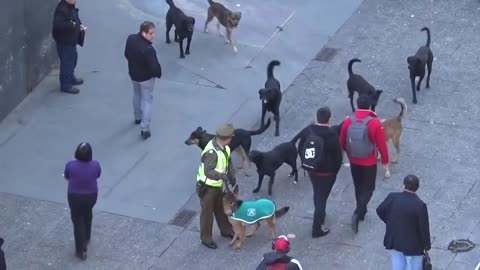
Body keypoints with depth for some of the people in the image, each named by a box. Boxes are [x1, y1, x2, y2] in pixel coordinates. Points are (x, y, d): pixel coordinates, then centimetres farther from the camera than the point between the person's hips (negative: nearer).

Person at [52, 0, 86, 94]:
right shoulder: (61, 9, -26)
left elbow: (76, 18, 22)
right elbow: (57, 24, -35)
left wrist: (80, 25, 2)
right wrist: (72, 25, -30)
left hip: (71, 40, 11)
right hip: (64, 41, -11)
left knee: (72, 58, 25)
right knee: (67, 62, -4)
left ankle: (71, 78, 44)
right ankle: (66, 85, 5)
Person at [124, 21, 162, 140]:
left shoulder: (130, 39, -15)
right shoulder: (148, 49, -37)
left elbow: (127, 54, 2)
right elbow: (154, 67, -29)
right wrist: (158, 74, -7)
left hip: (133, 74, 7)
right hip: (146, 78, -7)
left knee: (137, 95, 30)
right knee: (147, 100, 9)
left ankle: (138, 117, 52)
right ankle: (145, 129, 9)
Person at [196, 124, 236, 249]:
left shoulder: (224, 148, -6)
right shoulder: (212, 152, -35)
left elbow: (228, 162, 9)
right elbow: (208, 171, -44)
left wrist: (232, 175, -3)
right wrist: (222, 176, -58)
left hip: (217, 185, 8)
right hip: (207, 187, -8)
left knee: (221, 208, 25)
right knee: (207, 212, 9)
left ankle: (226, 230, 44)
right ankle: (206, 238, 24)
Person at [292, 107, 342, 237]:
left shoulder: (308, 130, -8)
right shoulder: (331, 135, -24)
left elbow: (300, 148, 3)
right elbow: (337, 155, -16)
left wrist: (305, 164, 15)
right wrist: (335, 170, 1)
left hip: (311, 169, 6)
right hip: (327, 172, -6)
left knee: (317, 194, 27)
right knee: (322, 197, 5)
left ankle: (319, 216, 50)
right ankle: (317, 229, 8)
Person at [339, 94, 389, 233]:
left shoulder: (348, 121, -10)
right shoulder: (374, 123, -21)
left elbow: (342, 142, 2)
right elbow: (381, 144, -14)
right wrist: (385, 161, 2)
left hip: (354, 161, 4)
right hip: (369, 163, -4)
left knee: (358, 187, 22)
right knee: (368, 189, 9)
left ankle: (361, 212, 38)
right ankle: (357, 214, -8)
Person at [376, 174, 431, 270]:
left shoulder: (392, 197, -14)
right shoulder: (420, 205, -26)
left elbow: (380, 210, 3)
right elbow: (424, 228, -18)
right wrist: (426, 246, -2)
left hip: (394, 240, 4)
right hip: (413, 245, -4)